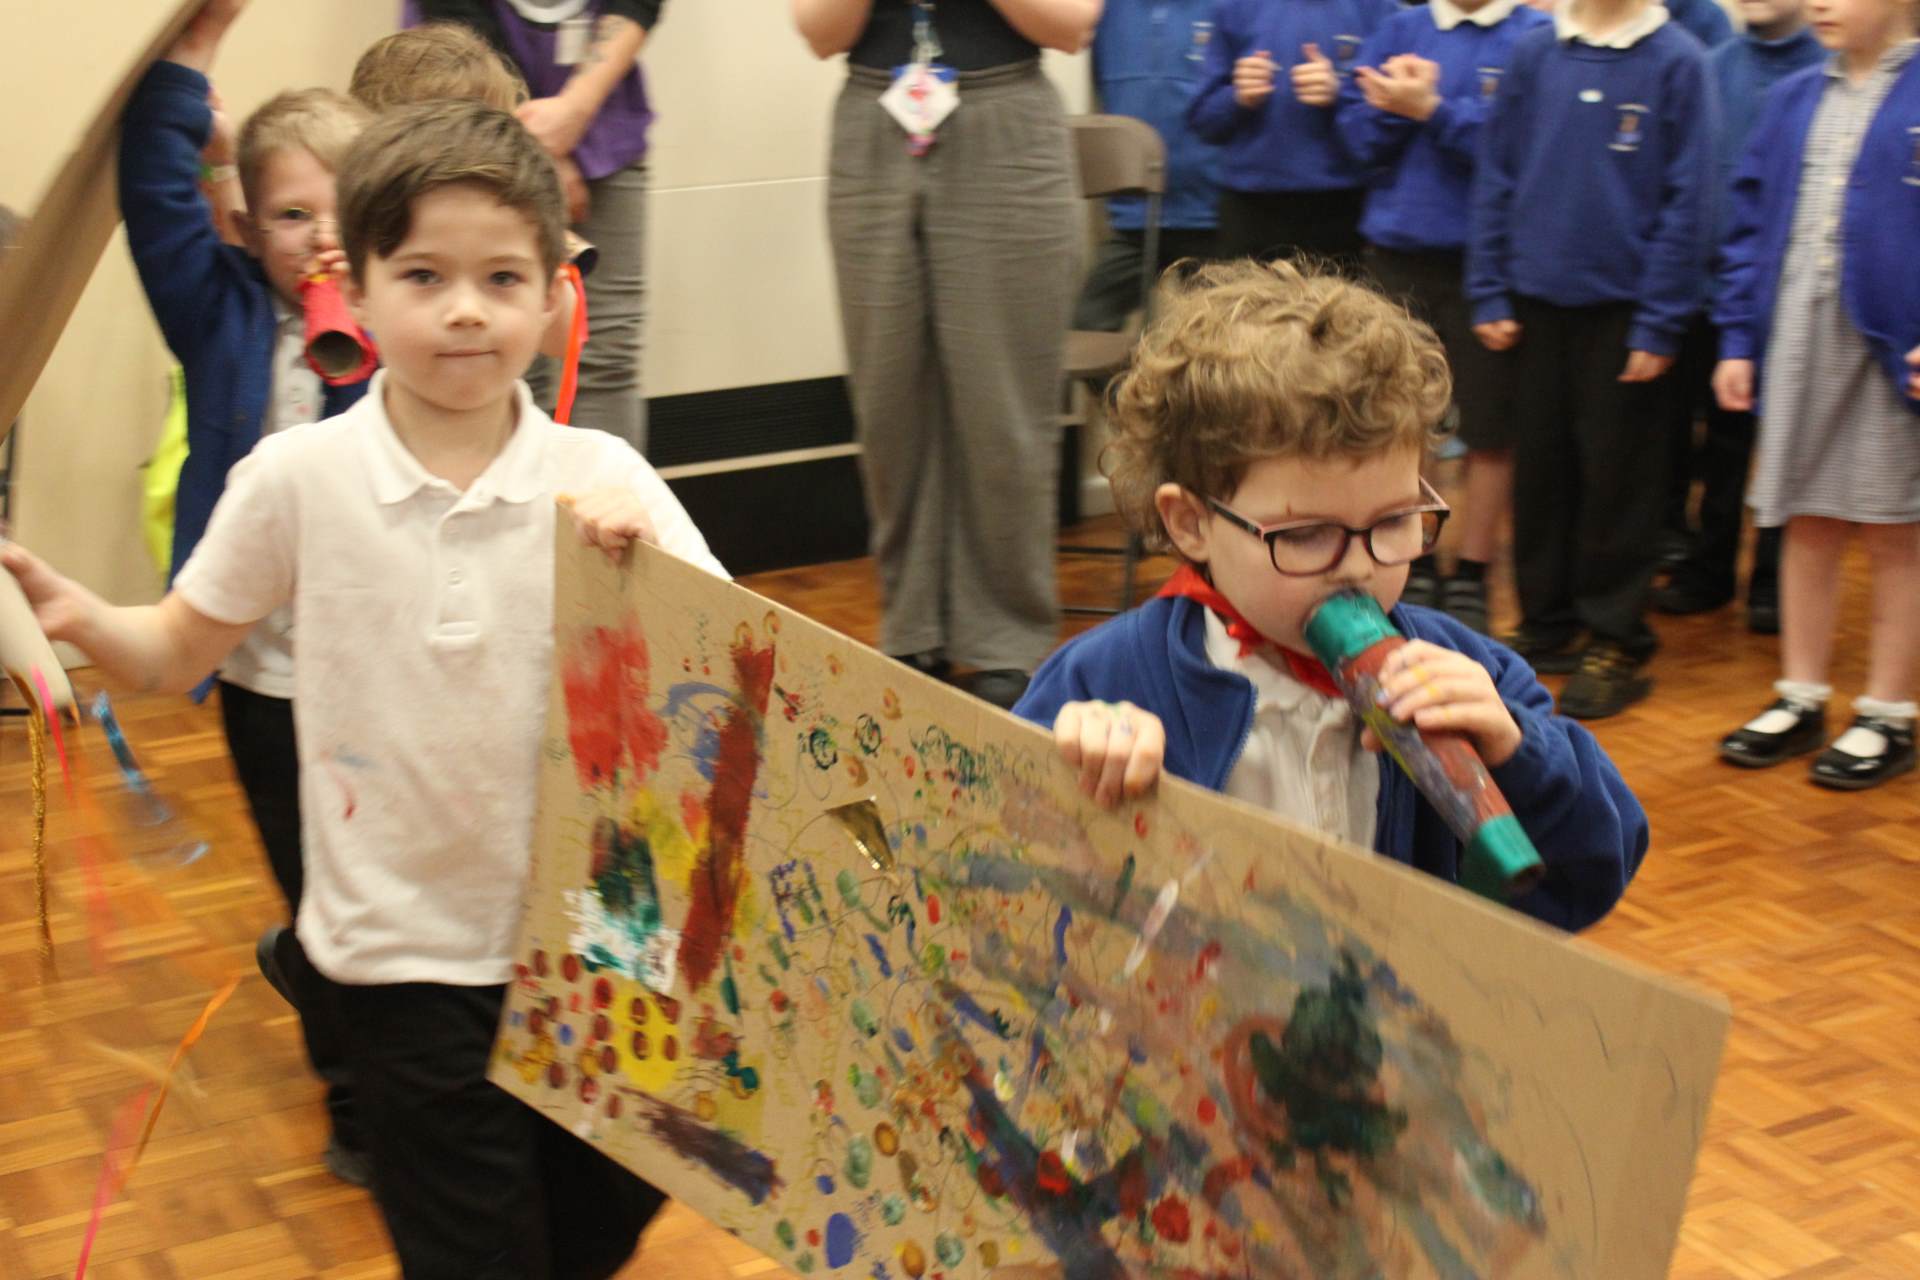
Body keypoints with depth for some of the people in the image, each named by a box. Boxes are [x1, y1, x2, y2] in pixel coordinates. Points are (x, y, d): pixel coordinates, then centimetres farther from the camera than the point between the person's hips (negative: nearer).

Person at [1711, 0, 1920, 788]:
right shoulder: (1793, 101, 10)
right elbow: (1751, 223, 12)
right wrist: (1737, 339, 7)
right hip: (1795, 341, 5)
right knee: (1805, 529, 12)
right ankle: (1800, 700, 25)